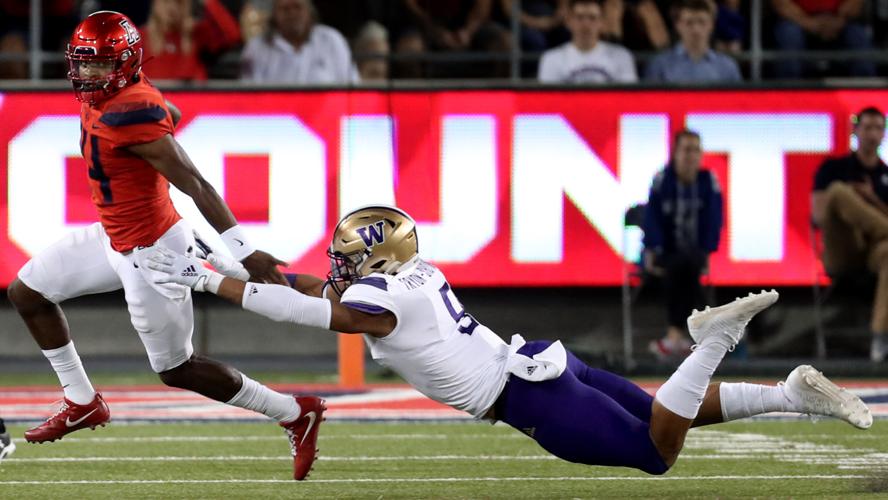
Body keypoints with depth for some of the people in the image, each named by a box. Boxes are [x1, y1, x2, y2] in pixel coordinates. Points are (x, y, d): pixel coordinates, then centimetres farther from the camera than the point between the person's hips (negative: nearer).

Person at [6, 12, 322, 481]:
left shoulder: (130, 117, -29)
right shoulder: (102, 97, -2)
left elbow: (196, 184, -29)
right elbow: (169, 115, 19)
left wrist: (244, 250, -30)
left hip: (150, 255, -10)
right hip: (115, 238, 10)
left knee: (176, 370, 4)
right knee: (27, 293, 17)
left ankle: (296, 414, 16)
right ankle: (82, 403, 28)